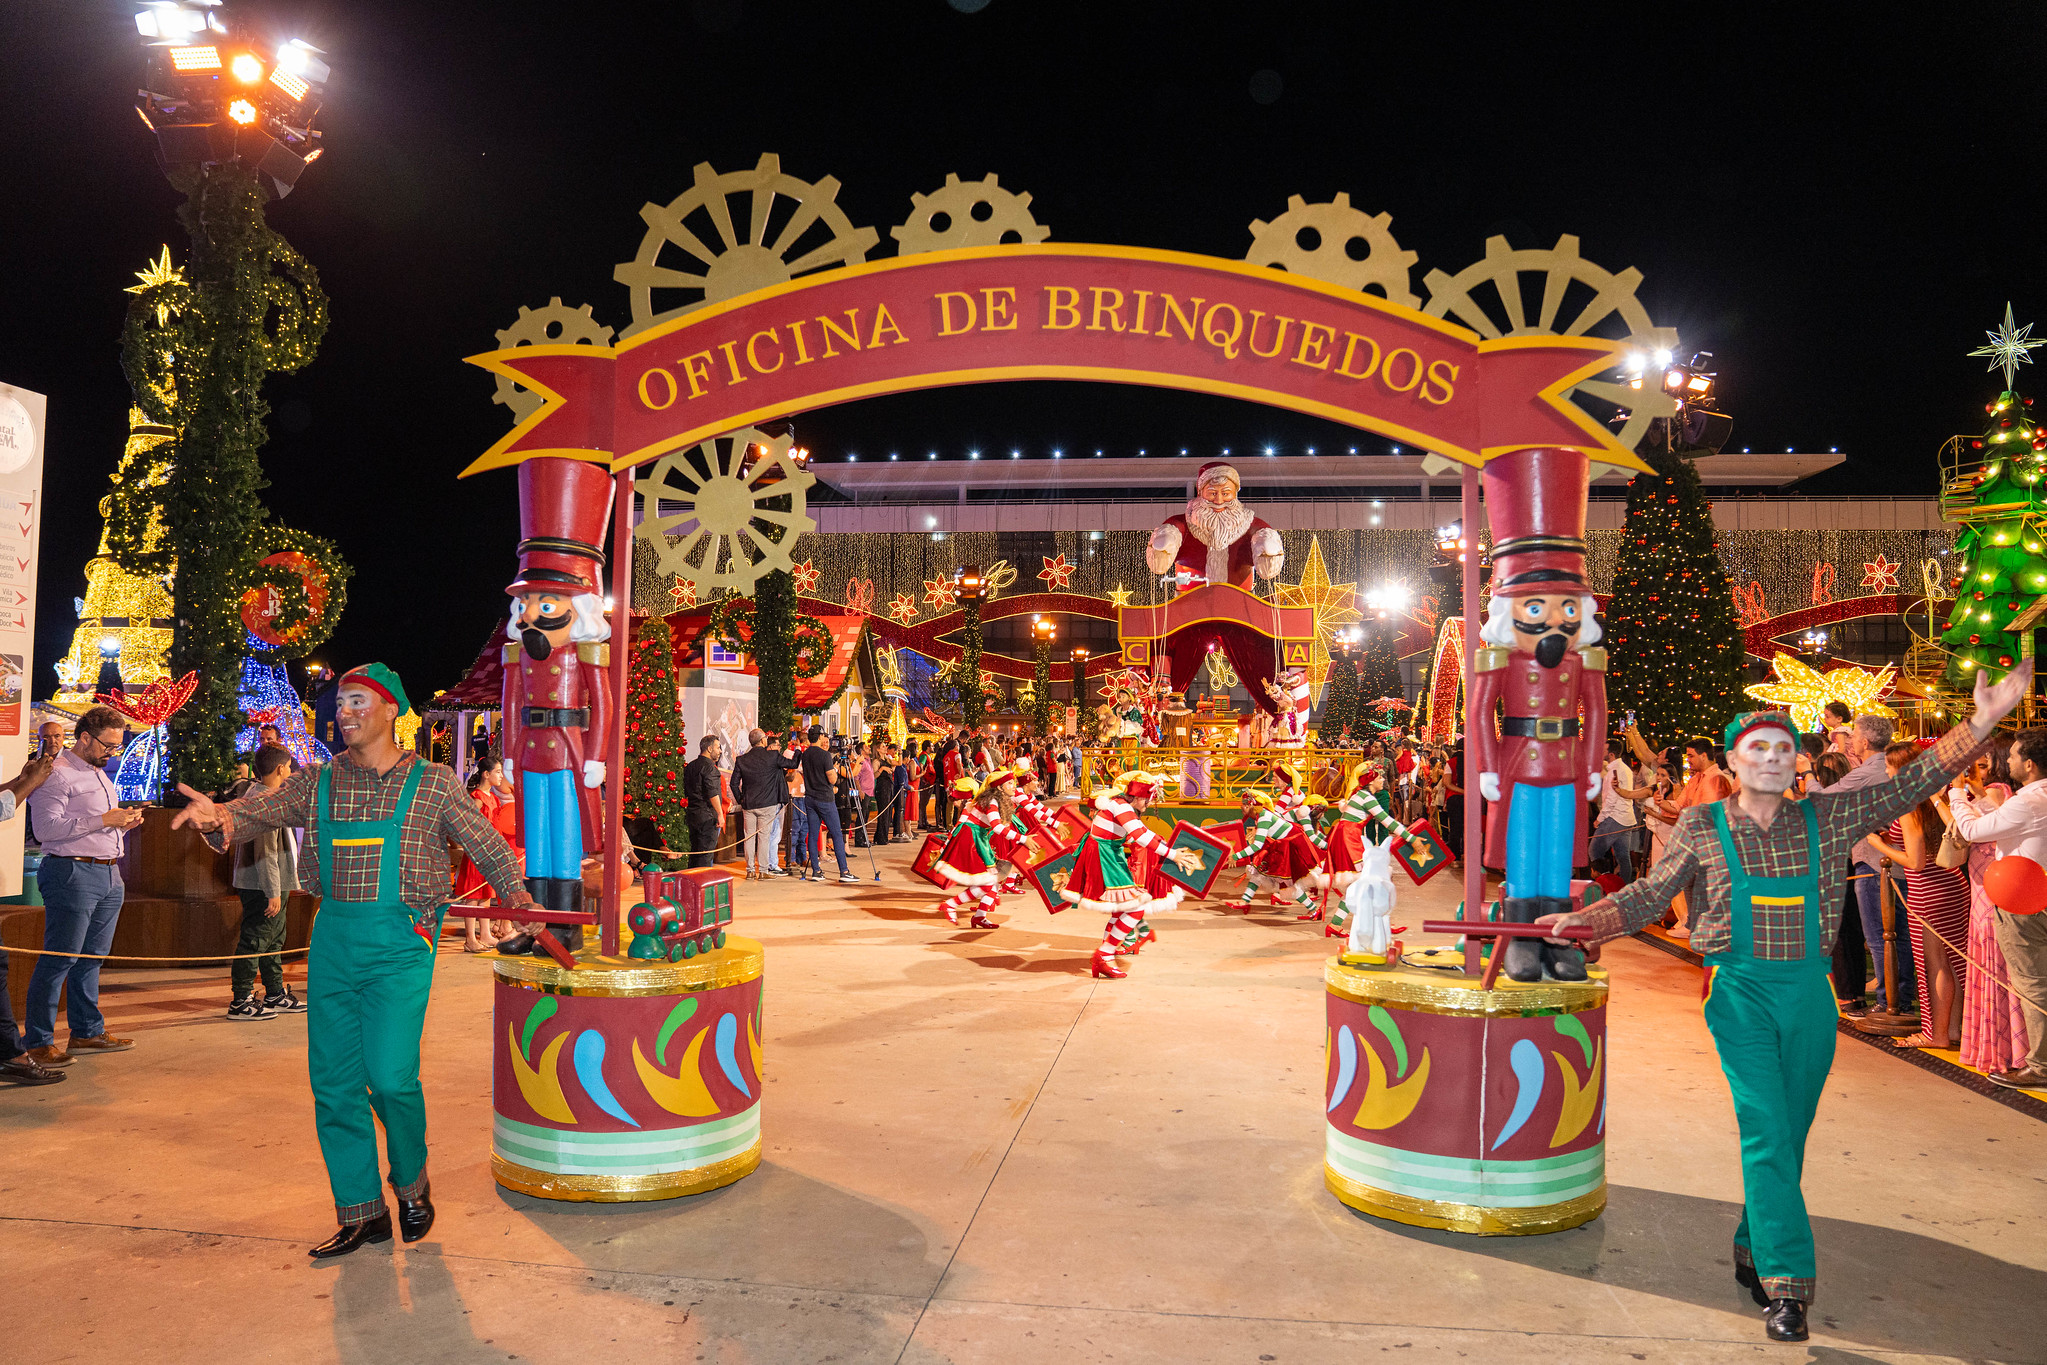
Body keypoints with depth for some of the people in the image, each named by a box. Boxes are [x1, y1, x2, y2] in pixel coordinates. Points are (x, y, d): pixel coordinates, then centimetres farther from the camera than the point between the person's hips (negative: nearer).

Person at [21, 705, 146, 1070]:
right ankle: (38, 1040, 1)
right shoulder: (57, 774, -8)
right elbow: (46, 828, -18)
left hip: (109, 873, 9)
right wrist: (103, 821, -19)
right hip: (72, 873, -9)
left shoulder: (100, 774, 21)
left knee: (92, 957, 12)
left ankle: (87, 1032, 18)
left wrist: (123, 822, 11)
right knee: (60, 958, -6)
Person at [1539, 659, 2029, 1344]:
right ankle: (1783, 1285, -5)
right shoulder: (1702, 826, 1)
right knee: (1766, 1133, -10)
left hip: (1810, 994, 3)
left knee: (1790, 1135, 12)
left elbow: (1911, 784, 5)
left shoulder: (1827, 816, 5)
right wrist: (1581, 919, -7)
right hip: (1741, 993, -3)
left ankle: (1754, 1252, 31)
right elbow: (1649, 895, 5)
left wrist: (1980, 723, -4)